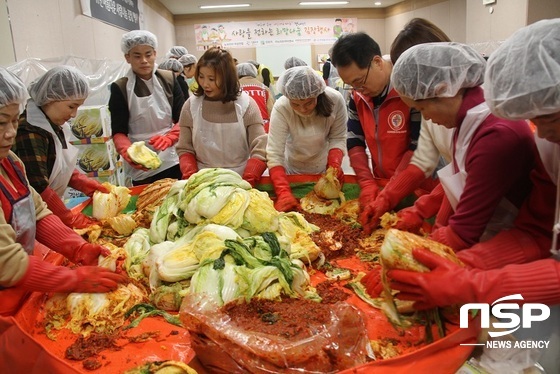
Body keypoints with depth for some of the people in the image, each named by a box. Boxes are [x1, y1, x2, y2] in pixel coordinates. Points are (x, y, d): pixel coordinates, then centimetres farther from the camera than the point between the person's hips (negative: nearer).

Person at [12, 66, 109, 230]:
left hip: (51, 214, 8)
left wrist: (89, 186, 1)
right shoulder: (30, 132, -23)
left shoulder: (54, 125, 6)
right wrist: (74, 221, -21)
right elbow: (38, 189, -26)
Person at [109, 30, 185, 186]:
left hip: (173, 160, 2)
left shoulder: (169, 79, 3)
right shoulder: (120, 88, -4)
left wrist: (169, 137, -19)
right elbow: (118, 132, -5)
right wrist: (128, 153, -25)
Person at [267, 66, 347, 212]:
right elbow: (274, 155, -31)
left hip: (324, 167, 1)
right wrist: (284, 193, -42)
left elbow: (338, 138, -13)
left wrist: (335, 164, -30)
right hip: (293, 171, -1)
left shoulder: (335, 100, -26)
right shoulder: (281, 108, -31)